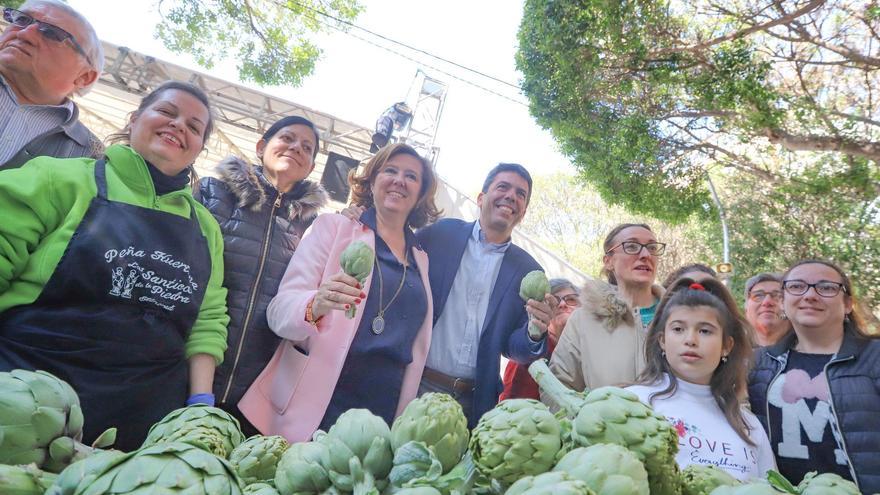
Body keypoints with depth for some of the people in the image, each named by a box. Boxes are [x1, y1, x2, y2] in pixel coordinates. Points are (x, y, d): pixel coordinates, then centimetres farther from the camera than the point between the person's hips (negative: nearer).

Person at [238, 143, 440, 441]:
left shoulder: (421, 259, 12)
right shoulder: (334, 226, 1)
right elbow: (280, 309, -8)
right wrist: (315, 306, -29)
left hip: (383, 417, 4)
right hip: (308, 412, -3)